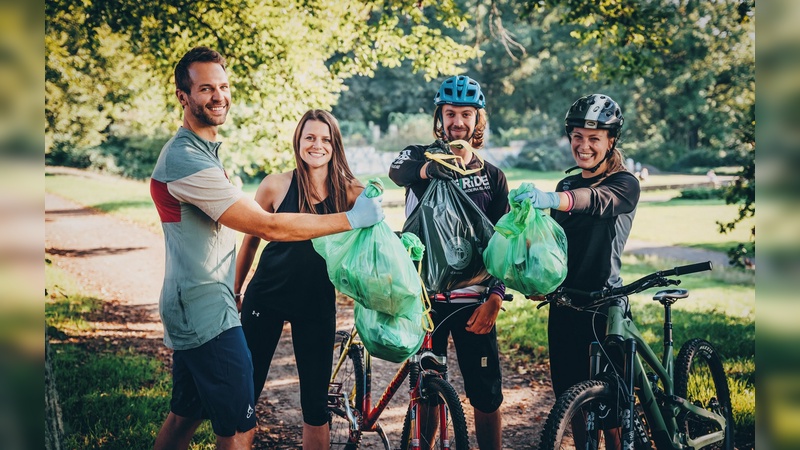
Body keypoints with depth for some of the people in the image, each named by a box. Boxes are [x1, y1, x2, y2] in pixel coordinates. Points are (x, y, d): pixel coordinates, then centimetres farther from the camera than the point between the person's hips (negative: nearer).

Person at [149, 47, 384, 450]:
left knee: (185, 414, 21)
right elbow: (269, 227, -25)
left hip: (190, 308, 11)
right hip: (207, 311, -11)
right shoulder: (187, 160, -22)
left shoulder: (201, 149, 14)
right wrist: (351, 219, -21)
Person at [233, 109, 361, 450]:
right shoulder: (276, 185, -7)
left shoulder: (350, 192, -6)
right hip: (266, 297, 0)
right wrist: (234, 293, 9)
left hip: (317, 303, 1)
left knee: (316, 403, 6)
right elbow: (250, 240, 4)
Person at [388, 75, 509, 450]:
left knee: (487, 394, 3)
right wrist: (427, 168, -48)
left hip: (473, 298, 1)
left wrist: (495, 298, -9)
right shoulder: (420, 156, 1)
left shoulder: (492, 176, 7)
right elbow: (397, 170, -24)